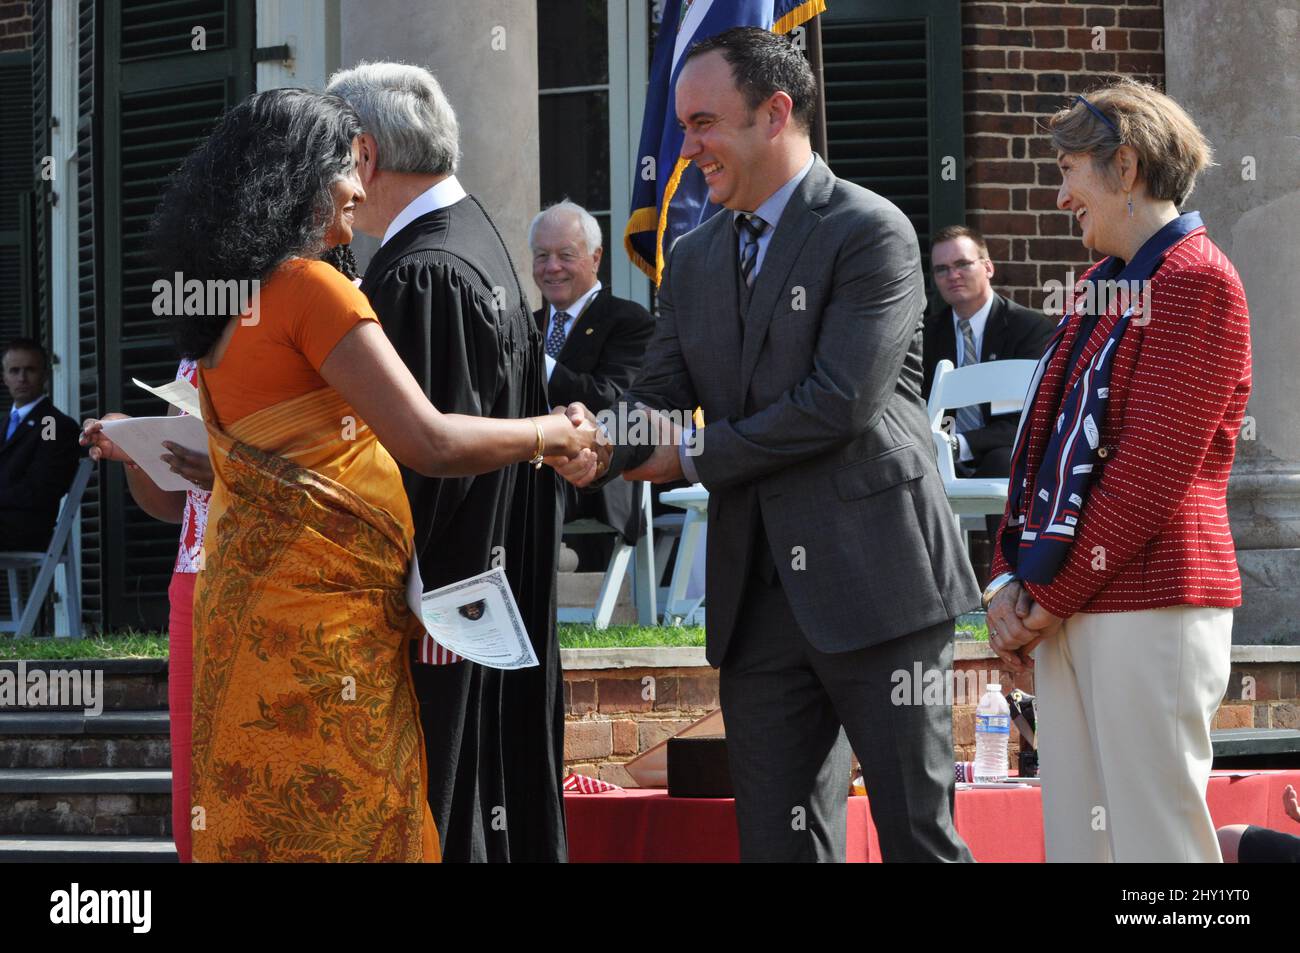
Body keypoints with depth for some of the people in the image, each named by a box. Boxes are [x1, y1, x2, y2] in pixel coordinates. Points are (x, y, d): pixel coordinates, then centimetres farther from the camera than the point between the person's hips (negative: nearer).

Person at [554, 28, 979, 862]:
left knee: (919, 833, -2)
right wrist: (600, 447, -14)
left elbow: (842, 403, -16)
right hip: (757, 598, 7)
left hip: (873, 582, -7)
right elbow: (659, 397, 9)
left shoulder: (871, 233, -7)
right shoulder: (694, 261, 16)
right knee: (779, 842, 7)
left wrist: (695, 456, -9)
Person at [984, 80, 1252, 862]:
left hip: (1152, 606, -9)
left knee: (1156, 838, -8)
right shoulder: (1101, 288, 19)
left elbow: (1152, 473, -15)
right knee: (1076, 837, 8)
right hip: (1069, 609, 9)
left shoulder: (1197, 282, -9)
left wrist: (1050, 594, -12)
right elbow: (1047, 443, 19)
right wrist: (1013, 577, 5)